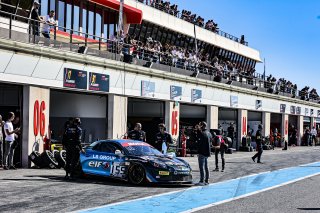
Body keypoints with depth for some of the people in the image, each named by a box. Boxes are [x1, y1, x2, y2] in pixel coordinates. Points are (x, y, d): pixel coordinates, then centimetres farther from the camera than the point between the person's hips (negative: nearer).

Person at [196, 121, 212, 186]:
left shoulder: (202, 134, -17)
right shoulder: (209, 133, 12)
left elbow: (199, 143, -18)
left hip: (202, 153, -9)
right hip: (207, 153, 9)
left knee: (201, 167, -6)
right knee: (206, 167, 15)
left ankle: (202, 181, -6)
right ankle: (206, 180, 20)